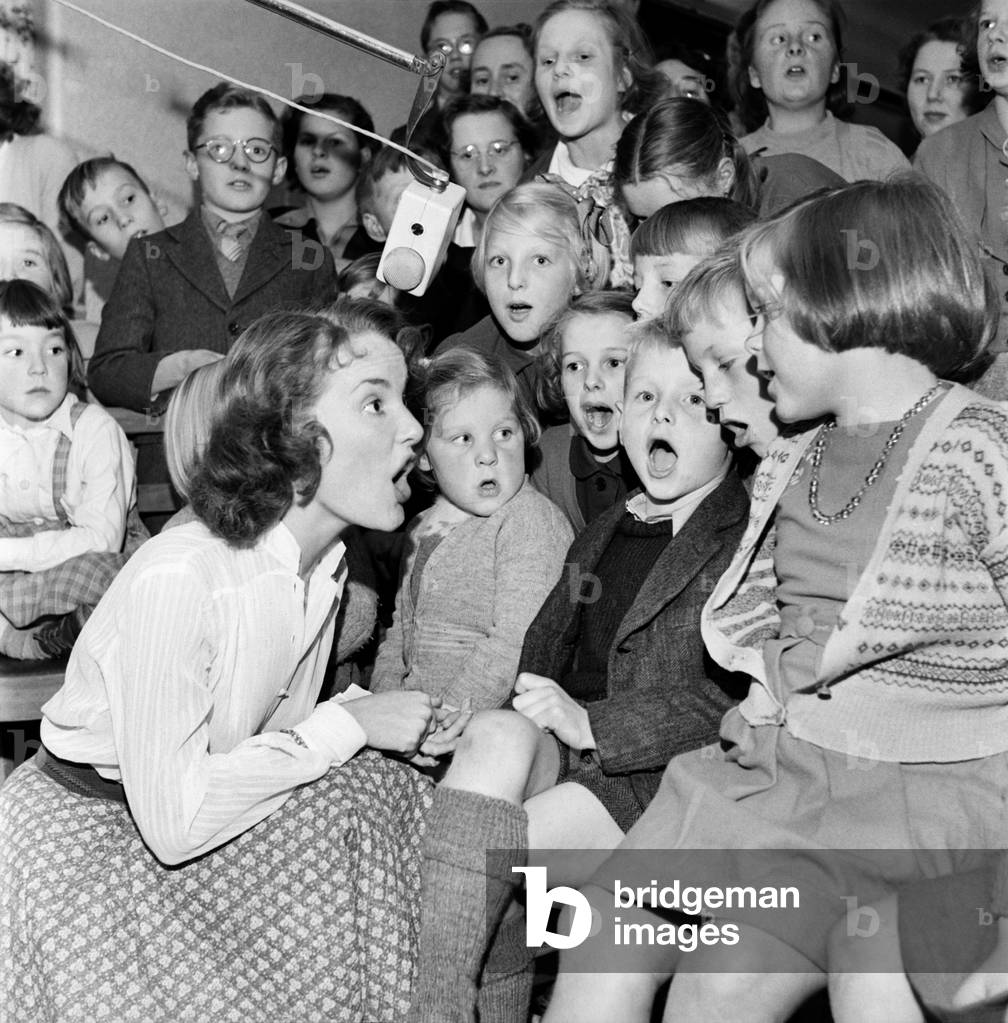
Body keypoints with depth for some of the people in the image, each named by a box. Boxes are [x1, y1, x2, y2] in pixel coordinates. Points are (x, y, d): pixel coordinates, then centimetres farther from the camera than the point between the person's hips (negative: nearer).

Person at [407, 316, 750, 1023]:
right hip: (562, 753, 6)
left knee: (474, 857, -23)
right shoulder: (601, 536, 22)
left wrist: (593, 724, -18)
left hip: (664, 778, -6)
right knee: (497, 734, -27)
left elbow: (738, 699, -14)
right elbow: (540, 658, 20)